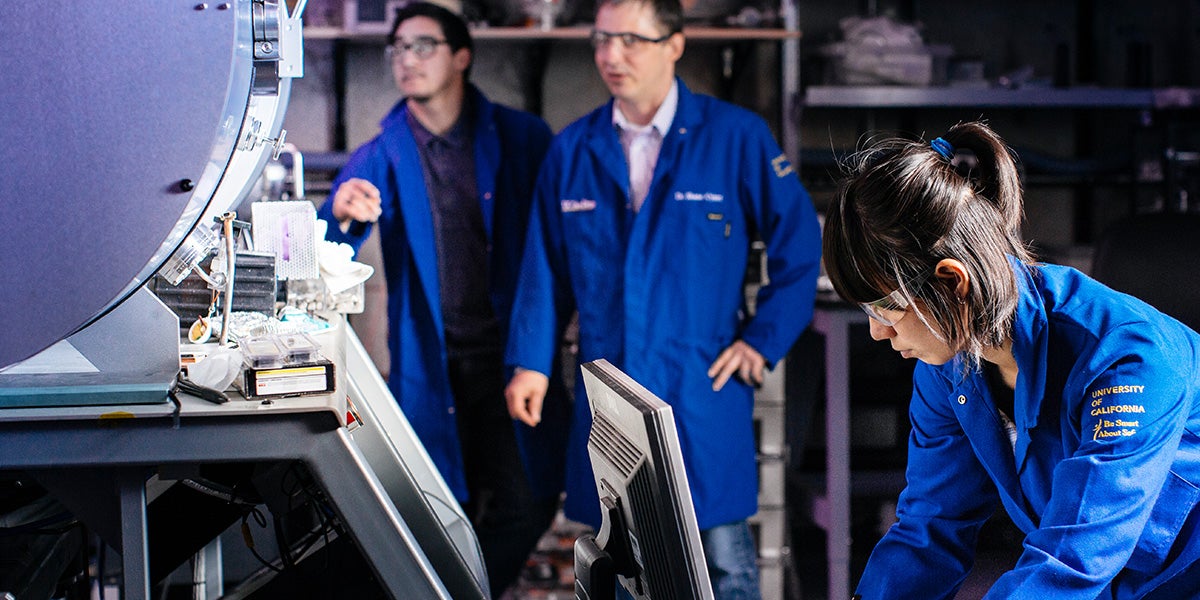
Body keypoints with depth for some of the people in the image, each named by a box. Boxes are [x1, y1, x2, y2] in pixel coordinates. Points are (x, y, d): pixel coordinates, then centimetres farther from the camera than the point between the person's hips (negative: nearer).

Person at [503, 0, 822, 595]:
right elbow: (545, 267, 11)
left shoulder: (736, 135, -3)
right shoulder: (572, 149, 8)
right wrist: (528, 362, 5)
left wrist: (764, 339, -2)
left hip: (704, 390, -3)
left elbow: (799, 243, 1)